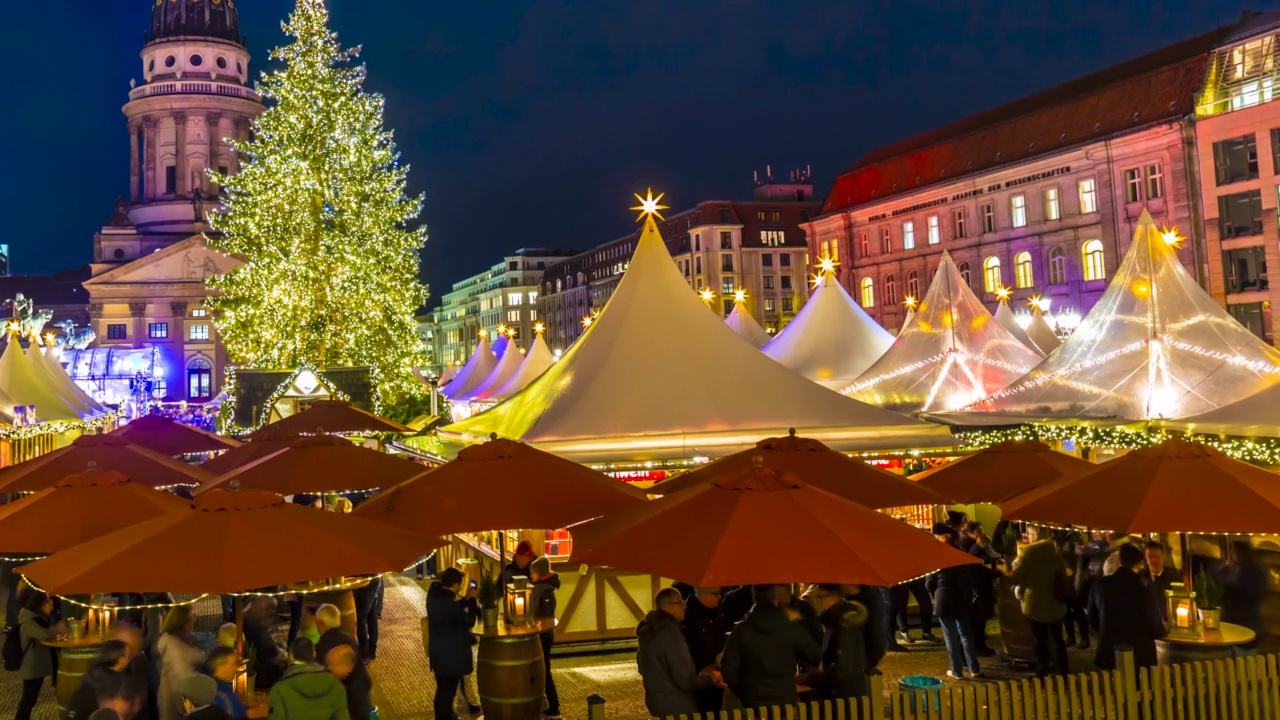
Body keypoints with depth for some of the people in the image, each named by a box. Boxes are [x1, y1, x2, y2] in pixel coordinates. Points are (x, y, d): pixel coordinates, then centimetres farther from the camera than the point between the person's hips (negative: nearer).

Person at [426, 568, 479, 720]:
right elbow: (469, 621, -16)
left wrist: (466, 600, 5)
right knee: (448, 692, 7)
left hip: (438, 652, 9)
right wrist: (472, 600, -7)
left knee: (442, 690, 25)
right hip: (451, 655, -9)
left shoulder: (434, 595, -3)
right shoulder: (449, 602, -29)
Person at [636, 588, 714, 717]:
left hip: (655, 700, 9)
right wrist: (709, 678, -5)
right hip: (676, 705, -9)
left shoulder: (647, 630, 5)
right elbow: (685, 680, -23)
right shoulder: (670, 632, -23)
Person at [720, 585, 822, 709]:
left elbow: (728, 670, -8)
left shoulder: (741, 631, -7)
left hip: (753, 703, -1)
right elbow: (816, 657, 8)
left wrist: (743, 692, 8)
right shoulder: (793, 629, -4)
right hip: (786, 701, 1)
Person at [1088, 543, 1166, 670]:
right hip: (1140, 656, -4)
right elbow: (1156, 630, -9)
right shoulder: (1144, 589, -17)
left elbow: (1093, 620, 10)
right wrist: (1162, 629, 14)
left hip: (1108, 655, 4)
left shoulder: (1100, 585, -4)